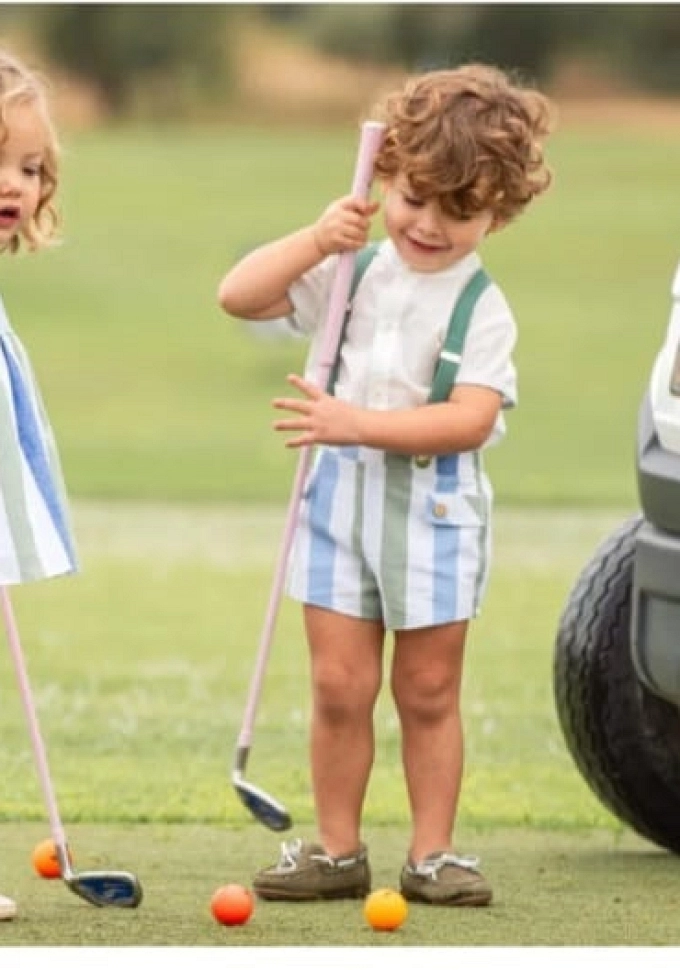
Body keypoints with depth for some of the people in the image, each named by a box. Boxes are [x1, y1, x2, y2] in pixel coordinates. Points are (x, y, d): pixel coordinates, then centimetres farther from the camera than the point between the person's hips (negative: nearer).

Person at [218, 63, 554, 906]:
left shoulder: (482, 310, -9)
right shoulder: (350, 272, 2)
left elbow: (471, 419, -22)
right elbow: (238, 296, -4)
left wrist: (360, 423, -30)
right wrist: (316, 239, -15)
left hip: (436, 508, -3)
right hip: (341, 497, 3)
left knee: (429, 690, 6)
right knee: (339, 685, 2)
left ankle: (432, 852, 13)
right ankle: (336, 849, 11)